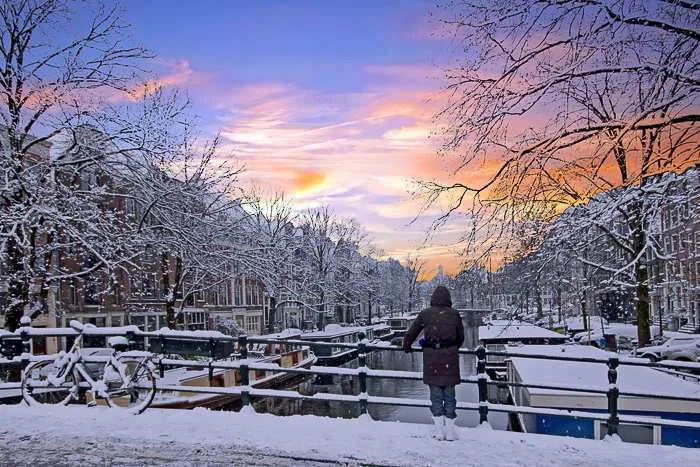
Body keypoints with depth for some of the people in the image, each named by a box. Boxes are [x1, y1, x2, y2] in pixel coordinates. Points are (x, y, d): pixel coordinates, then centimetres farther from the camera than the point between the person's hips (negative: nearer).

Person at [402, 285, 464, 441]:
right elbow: (461, 337, 12)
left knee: (435, 393, 8)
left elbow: (411, 333, 6)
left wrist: (406, 346, 25)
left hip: (431, 358, -1)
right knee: (449, 393, 9)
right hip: (450, 358, 1)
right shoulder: (454, 314, 3)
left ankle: (439, 428, 9)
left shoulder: (425, 314, 0)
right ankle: (450, 428, 11)